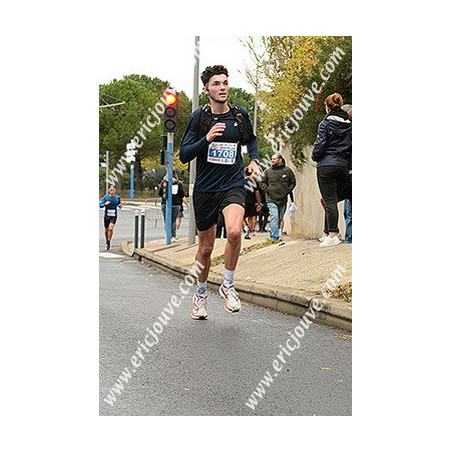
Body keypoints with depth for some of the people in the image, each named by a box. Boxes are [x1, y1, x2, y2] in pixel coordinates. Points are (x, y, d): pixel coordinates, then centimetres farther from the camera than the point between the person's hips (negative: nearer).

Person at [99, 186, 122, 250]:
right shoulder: (105, 197, -6)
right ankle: (107, 242, 34)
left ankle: (109, 242, -8)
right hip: (106, 216, 1)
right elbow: (100, 205, -6)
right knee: (106, 230, 11)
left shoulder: (117, 197, -2)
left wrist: (120, 206, -8)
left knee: (111, 228, -22)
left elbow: (119, 204, 15)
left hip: (113, 216, -1)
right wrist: (105, 204, -25)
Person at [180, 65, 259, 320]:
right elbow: (184, 155, -6)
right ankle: (201, 294, 34)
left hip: (233, 186, 0)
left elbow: (251, 139, 24)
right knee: (206, 248, 9)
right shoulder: (199, 117, -3)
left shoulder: (240, 114, 4)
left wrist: (254, 160, 6)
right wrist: (207, 139, -20)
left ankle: (228, 285, -6)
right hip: (205, 189, 0)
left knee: (234, 231, -28)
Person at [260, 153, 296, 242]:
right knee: (274, 218, -15)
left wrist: (287, 191, 1)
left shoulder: (287, 170, 3)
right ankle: (275, 237, -17)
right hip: (271, 199, -2)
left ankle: (273, 235, 23)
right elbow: (262, 182, 13)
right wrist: (267, 190, -1)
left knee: (280, 219, 11)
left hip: (283, 200, 2)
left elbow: (293, 182, 13)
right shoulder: (268, 171, 3)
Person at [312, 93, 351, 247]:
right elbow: (351, 145, 9)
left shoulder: (326, 122, -6)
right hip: (343, 166, 5)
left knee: (330, 201, -6)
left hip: (327, 165, -5)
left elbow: (320, 144, -11)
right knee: (332, 200, 14)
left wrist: (315, 157, 7)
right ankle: (327, 232, 20)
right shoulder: (349, 123, 10)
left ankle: (333, 235, -10)